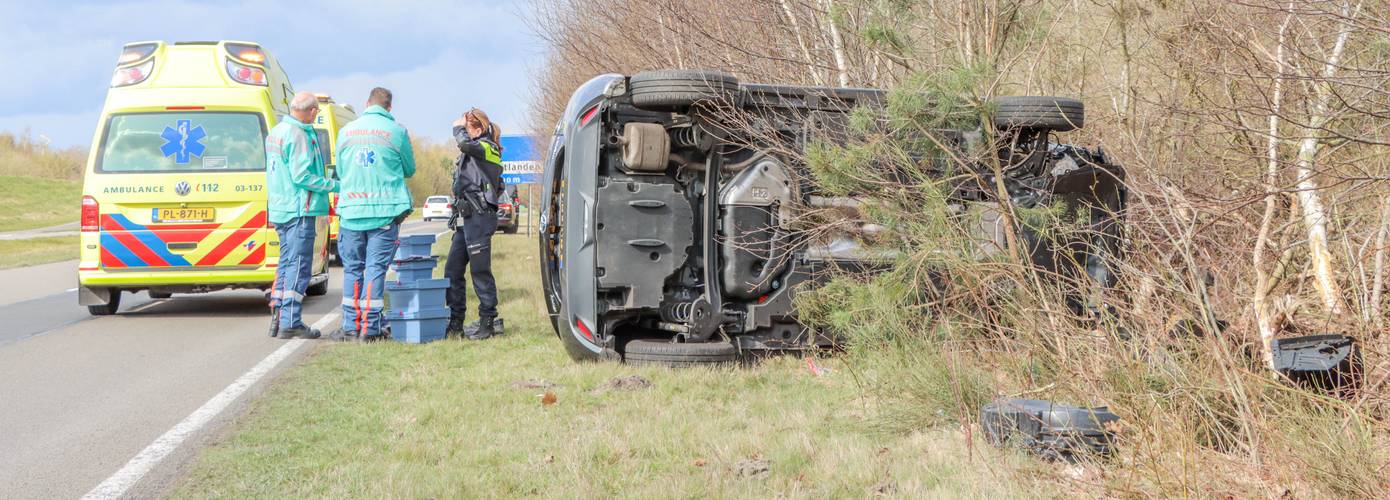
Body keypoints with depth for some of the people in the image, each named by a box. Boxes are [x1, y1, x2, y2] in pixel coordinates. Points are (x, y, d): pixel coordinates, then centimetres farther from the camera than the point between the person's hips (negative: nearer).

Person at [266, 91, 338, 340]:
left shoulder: (276, 131, 15)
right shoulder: (298, 135, -16)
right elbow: (301, 176, -20)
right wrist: (334, 185, -13)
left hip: (280, 209, 10)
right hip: (299, 210, -10)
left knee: (287, 263, 16)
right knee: (299, 265, -6)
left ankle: (280, 317, 18)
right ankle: (291, 323, -6)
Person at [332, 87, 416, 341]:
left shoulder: (346, 131, 6)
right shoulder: (396, 131, -3)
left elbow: (340, 171, 16)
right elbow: (409, 169, 11)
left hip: (351, 210, 2)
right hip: (385, 210, -2)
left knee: (352, 268, 10)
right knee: (376, 268, 1)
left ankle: (351, 326, 10)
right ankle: (369, 327, 0)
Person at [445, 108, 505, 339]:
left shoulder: (486, 147, -6)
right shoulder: (472, 153, 22)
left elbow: (465, 145, -28)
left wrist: (458, 128, -8)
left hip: (479, 217, -10)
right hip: (466, 218, 10)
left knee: (480, 270, -7)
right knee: (452, 270, 7)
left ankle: (487, 322, -3)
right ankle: (456, 323, 11)